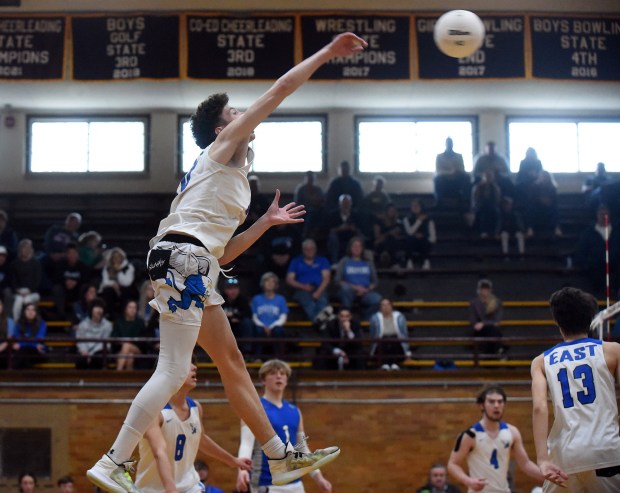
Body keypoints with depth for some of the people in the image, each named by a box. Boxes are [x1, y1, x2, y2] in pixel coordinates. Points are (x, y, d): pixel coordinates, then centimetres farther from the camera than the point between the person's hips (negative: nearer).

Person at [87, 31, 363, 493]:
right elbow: (278, 91, -3)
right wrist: (327, 53, 2)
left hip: (197, 269, 10)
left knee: (232, 361, 11)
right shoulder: (223, 148, 3)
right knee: (174, 371, -14)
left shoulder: (231, 172, 27)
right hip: (182, 258, -10)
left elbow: (223, 251, 25)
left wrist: (266, 222, 23)